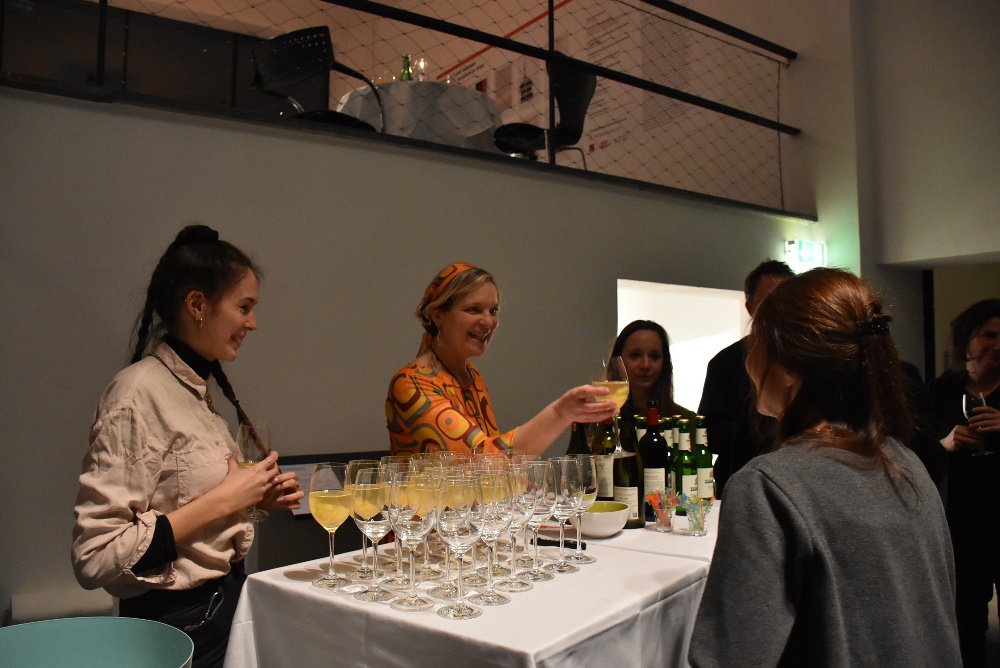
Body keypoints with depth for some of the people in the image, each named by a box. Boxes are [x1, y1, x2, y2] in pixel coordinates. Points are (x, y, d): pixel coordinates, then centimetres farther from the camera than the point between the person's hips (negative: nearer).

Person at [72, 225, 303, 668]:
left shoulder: (199, 388, 5)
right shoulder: (139, 393, -20)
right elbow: (94, 556, -24)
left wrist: (255, 495, -1)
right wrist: (222, 499, -23)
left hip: (226, 602, 8)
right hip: (180, 624, -8)